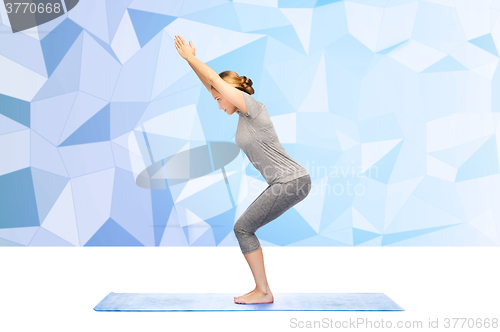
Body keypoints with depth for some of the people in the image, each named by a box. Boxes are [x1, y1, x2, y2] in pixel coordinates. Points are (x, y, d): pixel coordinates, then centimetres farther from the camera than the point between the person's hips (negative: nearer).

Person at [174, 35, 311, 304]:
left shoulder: (253, 108, -11)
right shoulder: (243, 113, 14)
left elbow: (215, 80, -11)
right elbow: (211, 84, 19)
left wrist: (189, 56, 0)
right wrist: (190, 59, 17)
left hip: (292, 182, -10)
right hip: (284, 183, 10)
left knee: (243, 228, -5)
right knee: (245, 227, 10)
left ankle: (263, 292, 3)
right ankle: (261, 289, 15)